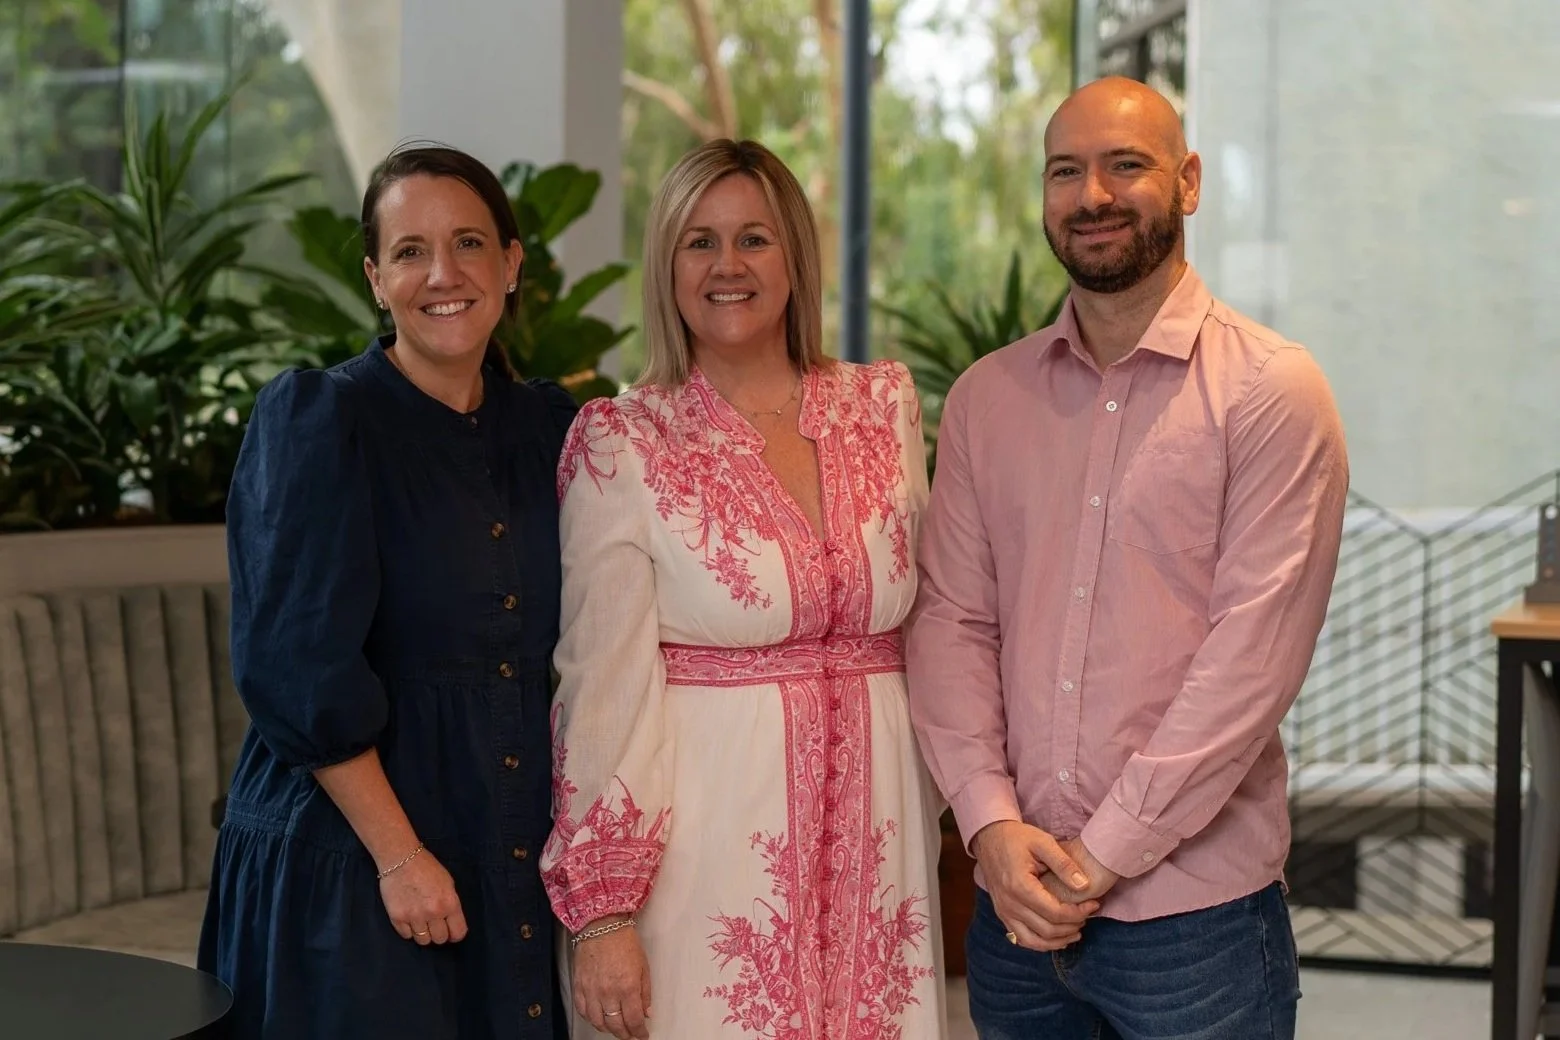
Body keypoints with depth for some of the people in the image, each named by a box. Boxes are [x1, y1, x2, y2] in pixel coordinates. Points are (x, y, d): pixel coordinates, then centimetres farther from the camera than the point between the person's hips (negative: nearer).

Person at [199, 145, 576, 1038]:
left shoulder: (549, 425, 7)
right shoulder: (316, 418, -9)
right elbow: (300, 670, -15)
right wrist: (399, 855, -17)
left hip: (522, 860, 5)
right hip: (349, 865, -5)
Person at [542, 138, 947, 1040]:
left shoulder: (885, 406, 6)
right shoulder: (622, 447, -6)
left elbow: (925, 625, 11)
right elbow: (604, 685, -9)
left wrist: (930, 815, 10)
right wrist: (601, 914, -11)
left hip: (873, 842, 4)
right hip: (707, 845, -3)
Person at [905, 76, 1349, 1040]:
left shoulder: (1273, 390, -7)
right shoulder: (985, 397, 7)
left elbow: (1255, 653, -13)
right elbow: (951, 619, 3)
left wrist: (1105, 853, -14)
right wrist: (993, 824, -10)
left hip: (1196, 916, -3)